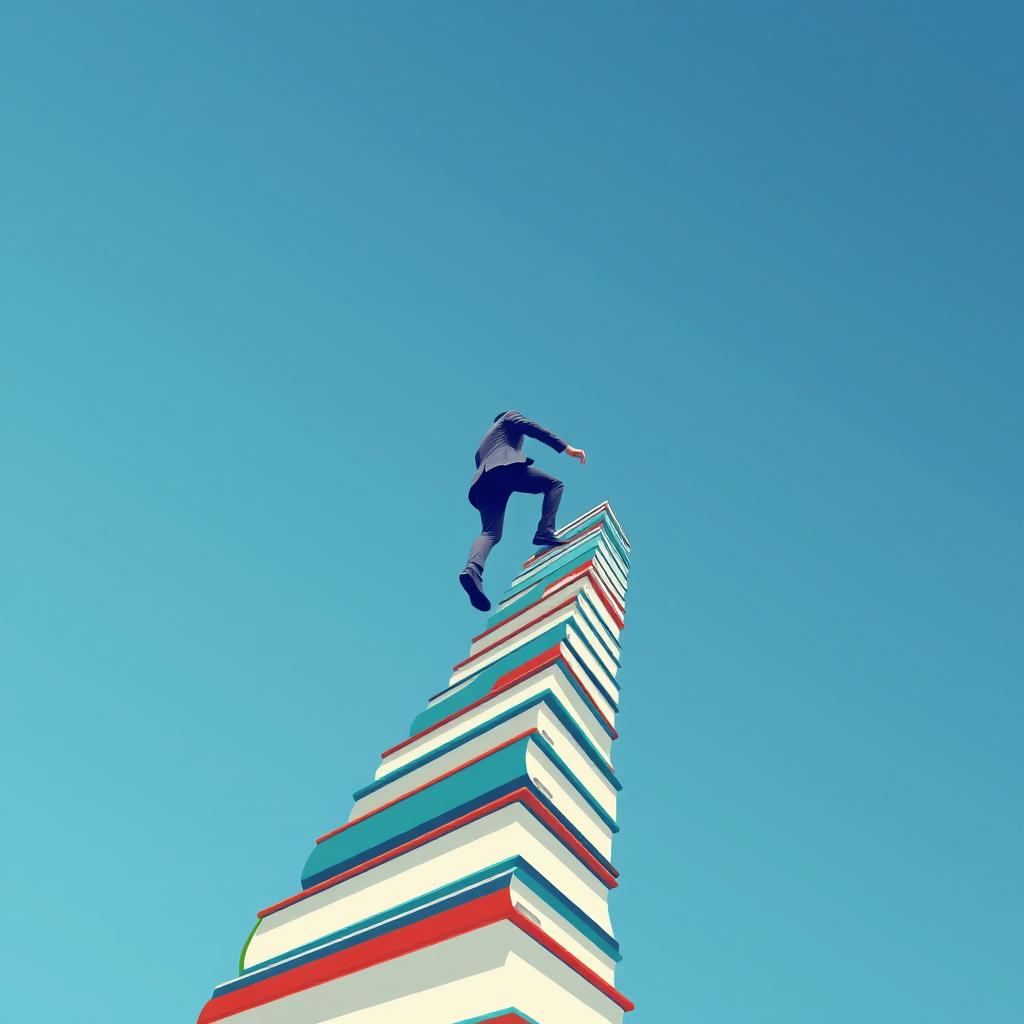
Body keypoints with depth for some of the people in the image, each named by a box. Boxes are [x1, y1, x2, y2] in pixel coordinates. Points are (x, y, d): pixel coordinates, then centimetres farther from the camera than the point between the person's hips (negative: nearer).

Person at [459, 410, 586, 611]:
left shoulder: (482, 447, 45)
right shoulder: (510, 416, 28)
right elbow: (531, 428, 9)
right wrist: (566, 448, 0)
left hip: (482, 480, 6)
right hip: (507, 466, -6)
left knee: (490, 532, -8)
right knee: (554, 484, 7)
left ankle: (472, 569, -36)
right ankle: (545, 532, -14)